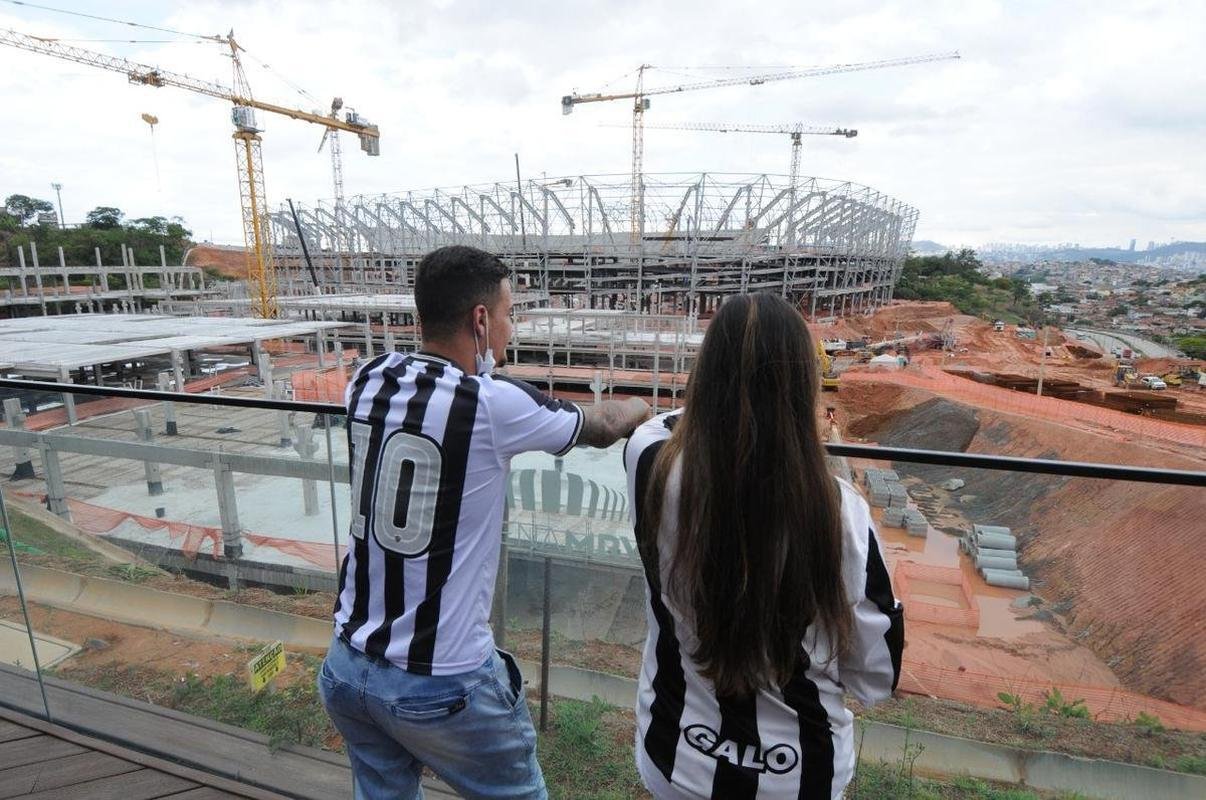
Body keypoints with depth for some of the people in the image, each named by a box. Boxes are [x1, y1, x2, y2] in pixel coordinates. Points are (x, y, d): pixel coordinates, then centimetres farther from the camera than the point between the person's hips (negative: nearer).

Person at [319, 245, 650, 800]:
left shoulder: (368, 382, -5)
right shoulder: (495, 406, -20)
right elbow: (602, 427, -2)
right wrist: (640, 408, 17)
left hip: (348, 664, 6)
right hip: (442, 683, -5)